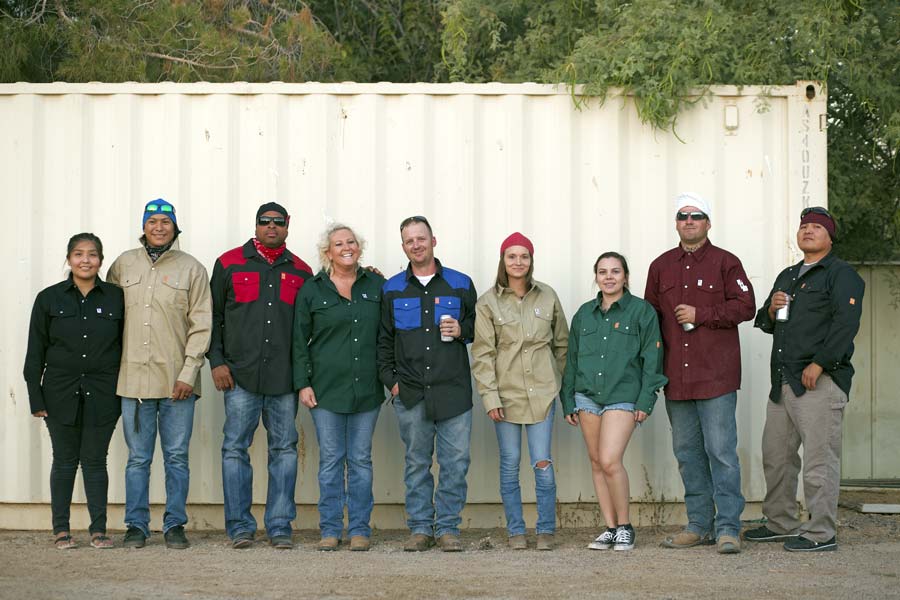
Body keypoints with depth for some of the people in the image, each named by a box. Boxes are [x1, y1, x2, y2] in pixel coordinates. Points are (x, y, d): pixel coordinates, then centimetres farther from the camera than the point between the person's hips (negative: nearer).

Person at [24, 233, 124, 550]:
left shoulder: (116, 298, 2)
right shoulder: (49, 298, 2)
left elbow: (126, 345, 6)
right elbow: (35, 353, 4)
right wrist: (36, 398, -1)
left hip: (102, 396, 0)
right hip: (61, 394, 0)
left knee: (95, 461, 4)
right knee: (65, 461, 6)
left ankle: (99, 529, 10)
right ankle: (61, 529, 14)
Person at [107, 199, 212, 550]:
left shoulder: (191, 268, 3)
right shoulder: (124, 264, 10)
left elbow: (201, 325, 0)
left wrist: (189, 371, -8)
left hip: (177, 380, -1)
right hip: (134, 378, 2)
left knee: (176, 457, 4)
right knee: (138, 458, 6)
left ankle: (175, 524, 12)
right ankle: (136, 525, 14)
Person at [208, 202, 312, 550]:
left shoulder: (300, 271, 12)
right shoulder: (229, 264, 8)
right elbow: (212, 317, 7)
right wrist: (216, 361, 0)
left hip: (284, 377, 2)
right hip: (240, 376, -1)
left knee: (284, 449, 3)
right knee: (235, 448, -2)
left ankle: (280, 526, 9)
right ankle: (240, 526, 6)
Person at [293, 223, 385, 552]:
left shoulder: (376, 285, 8)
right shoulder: (312, 290, 4)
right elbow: (300, 341, 5)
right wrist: (303, 383, -2)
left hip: (367, 388, 1)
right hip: (327, 388, -1)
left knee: (361, 459, 5)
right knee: (330, 459, 2)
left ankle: (359, 529, 11)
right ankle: (330, 529, 9)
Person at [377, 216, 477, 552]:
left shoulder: (460, 284, 7)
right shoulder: (392, 289, 10)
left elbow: (479, 327, 15)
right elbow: (383, 340, 13)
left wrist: (463, 331, -6)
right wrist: (390, 380, 4)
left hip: (453, 391, -1)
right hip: (410, 394, 1)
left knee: (455, 462, -2)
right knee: (416, 462, 6)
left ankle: (448, 527, 7)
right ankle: (420, 528, 13)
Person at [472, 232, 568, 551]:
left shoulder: (547, 296, 6)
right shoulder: (488, 302, -1)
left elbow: (562, 342, 15)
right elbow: (482, 353, -3)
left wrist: (558, 379, 10)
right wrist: (490, 396, -9)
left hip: (541, 392, 1)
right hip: (506, 393, -1)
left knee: (543, 463, -4)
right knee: (510, 464, 5)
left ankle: (546, 530, 8)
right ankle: (516, 530, 15)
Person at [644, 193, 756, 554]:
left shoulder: (725, 262, 1)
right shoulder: (661, 266, 14)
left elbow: (745, 306, -7)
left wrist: (701, 314, -12)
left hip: (715, 375, -5)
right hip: (675, 376, 5)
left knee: (721, 451, -7)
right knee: (687, 453, 10)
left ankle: (728, 528, -4)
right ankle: (700, 525, 19)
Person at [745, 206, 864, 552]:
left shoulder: (842, 275, -2)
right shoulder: (787, 277, 24)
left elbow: (846, 323, -14)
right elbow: (765, 324, 28)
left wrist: (819, 363, -20)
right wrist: (770, 309, 4)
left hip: (820, 381, -8)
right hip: (783, 381, 9)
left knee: (819, 459, -8)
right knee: (775, 455, 13)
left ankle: (821, 533, -3)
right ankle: (781, 524, 25)